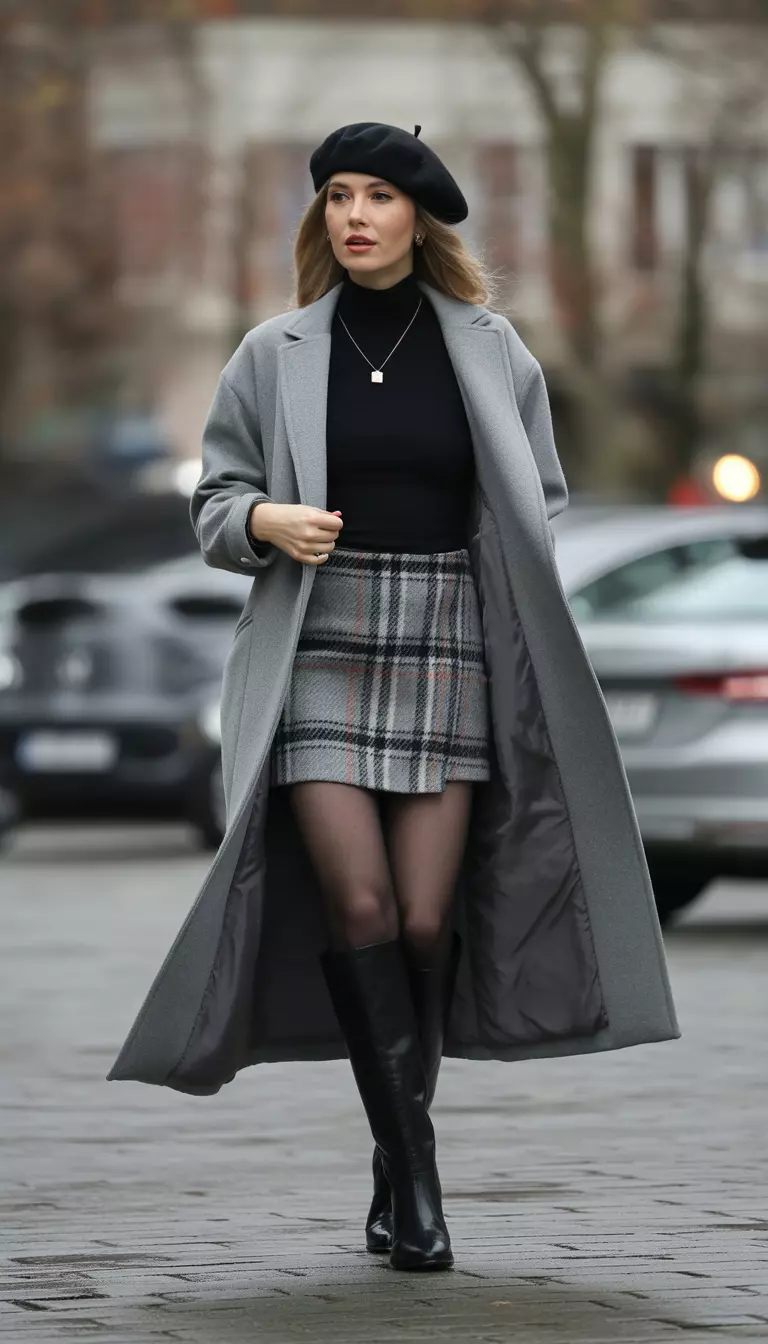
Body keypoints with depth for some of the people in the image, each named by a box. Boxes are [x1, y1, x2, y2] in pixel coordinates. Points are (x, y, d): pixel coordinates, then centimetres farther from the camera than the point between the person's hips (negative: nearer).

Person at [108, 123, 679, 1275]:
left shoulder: (491, 354, 6)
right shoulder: (276, 356, 5)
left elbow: (540, 508, 13)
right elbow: (215, 501, 10)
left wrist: (525, 634, -2)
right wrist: (266, 521, -12)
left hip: (446, 653, 1)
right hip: (318, 654, -1)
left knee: (426, 920, -3)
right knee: (359, 903, -15)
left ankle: (395, 1176, 13)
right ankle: (412, 1162, -6)